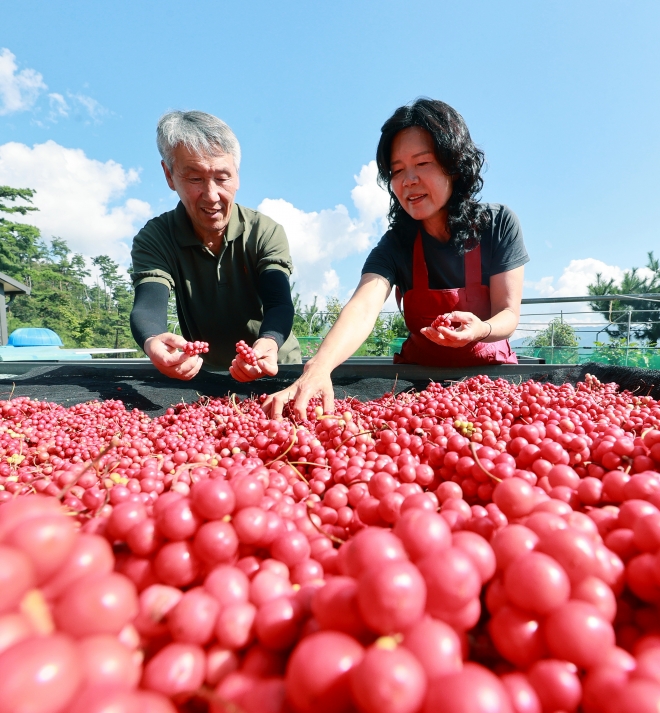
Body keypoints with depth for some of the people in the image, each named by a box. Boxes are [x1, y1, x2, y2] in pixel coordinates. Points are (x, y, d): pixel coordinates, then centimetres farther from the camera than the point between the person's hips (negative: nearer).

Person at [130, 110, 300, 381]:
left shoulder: (266, 233, -10)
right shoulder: (153, 239, -7)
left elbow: (279, 305, -22)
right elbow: (147, 307, -22)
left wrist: (268, 343, -44)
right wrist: (153, 343, -46)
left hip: (278, 370, 2)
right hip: (202, 375, -1)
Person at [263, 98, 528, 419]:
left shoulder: (499, 224, -10)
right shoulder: (396, 244, -12)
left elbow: (509, 314, -8)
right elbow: (362, 309, -31)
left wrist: (481, 329, -33)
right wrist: (318, 368, -50)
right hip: (419, 374, 0)